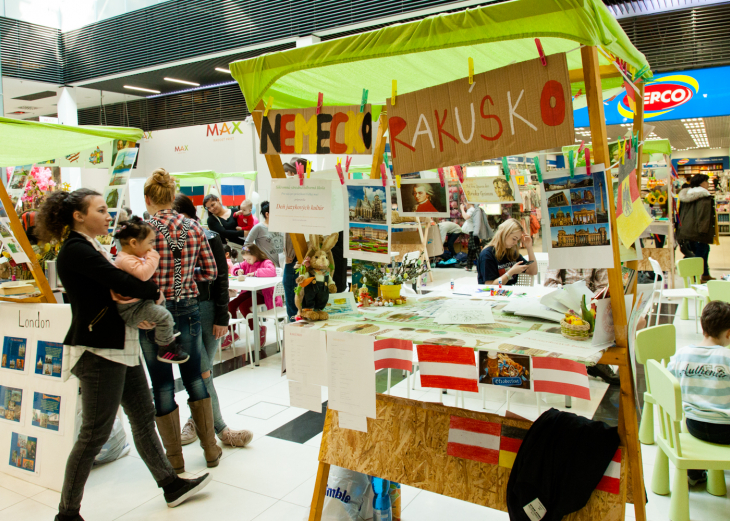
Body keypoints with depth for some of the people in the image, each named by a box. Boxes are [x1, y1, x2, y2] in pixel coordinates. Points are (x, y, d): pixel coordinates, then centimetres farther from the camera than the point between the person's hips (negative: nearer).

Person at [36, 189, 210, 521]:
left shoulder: (91, 248, 15)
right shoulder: (76, 251, -16)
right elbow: (121, 282, -23)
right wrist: (154, 292, -5)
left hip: (120, 346, 10)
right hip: (98, 351, -10)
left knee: (143, 417, 15)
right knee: (95, 434, 0)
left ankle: (171, 485, 27)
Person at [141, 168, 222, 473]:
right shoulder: (194, 228, -1)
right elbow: (210, 272, 3)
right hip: (188, 309, 3)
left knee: (162, 385, 10)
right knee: (194, 377, 17)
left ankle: (174, 458, 22)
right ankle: (211, 450, 26)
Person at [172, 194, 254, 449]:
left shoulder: (209, 239, -2)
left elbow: (220, 279, -1)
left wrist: (221, 318, -5)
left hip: (207, 309, 0)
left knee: (202, 371, 8)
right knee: (202, 373, -2)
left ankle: (196, 420, 29)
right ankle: (220, 429, 9)